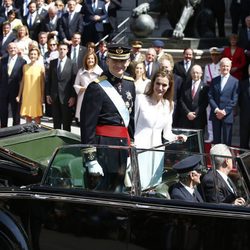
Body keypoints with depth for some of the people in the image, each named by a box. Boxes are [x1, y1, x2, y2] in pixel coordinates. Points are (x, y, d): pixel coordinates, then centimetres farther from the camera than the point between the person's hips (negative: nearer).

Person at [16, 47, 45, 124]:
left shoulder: (41, 67, -2)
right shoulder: (25, 67, 7)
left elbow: (42, 82, -1)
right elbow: (23, 81, 11)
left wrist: (42, 96, -5)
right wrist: (19, 95, 10)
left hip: (36, 95, -3)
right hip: (26, 95, 3)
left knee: (37, 116, -1)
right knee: (27, 116, 5)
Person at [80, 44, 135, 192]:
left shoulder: (130, 84, 9)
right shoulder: (96, 87, -13)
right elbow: (87, 126, -14)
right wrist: (91, 160, -16)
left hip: (123, 145, 7)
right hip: (103, 146, -7)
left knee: (117, 191, 14)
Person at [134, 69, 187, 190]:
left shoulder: (169, 105, 12)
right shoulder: (140, 99, -3)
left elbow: (167, 132, 16)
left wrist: (176, 137, -3)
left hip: (157, 149, 5)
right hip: (139, 147, -5)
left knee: (154, 184, 6)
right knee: (139, 185, -11)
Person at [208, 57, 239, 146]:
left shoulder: (235, 82, 1)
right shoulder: (214, 81, 10)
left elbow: (234, 100, -4)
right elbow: (210, 96, 4)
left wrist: (225, 111, -13)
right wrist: (216, 109, -11)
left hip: (227, 115, -3)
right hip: (215, 115, 3)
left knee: (227, 141, 0)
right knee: (216, 140, 7)